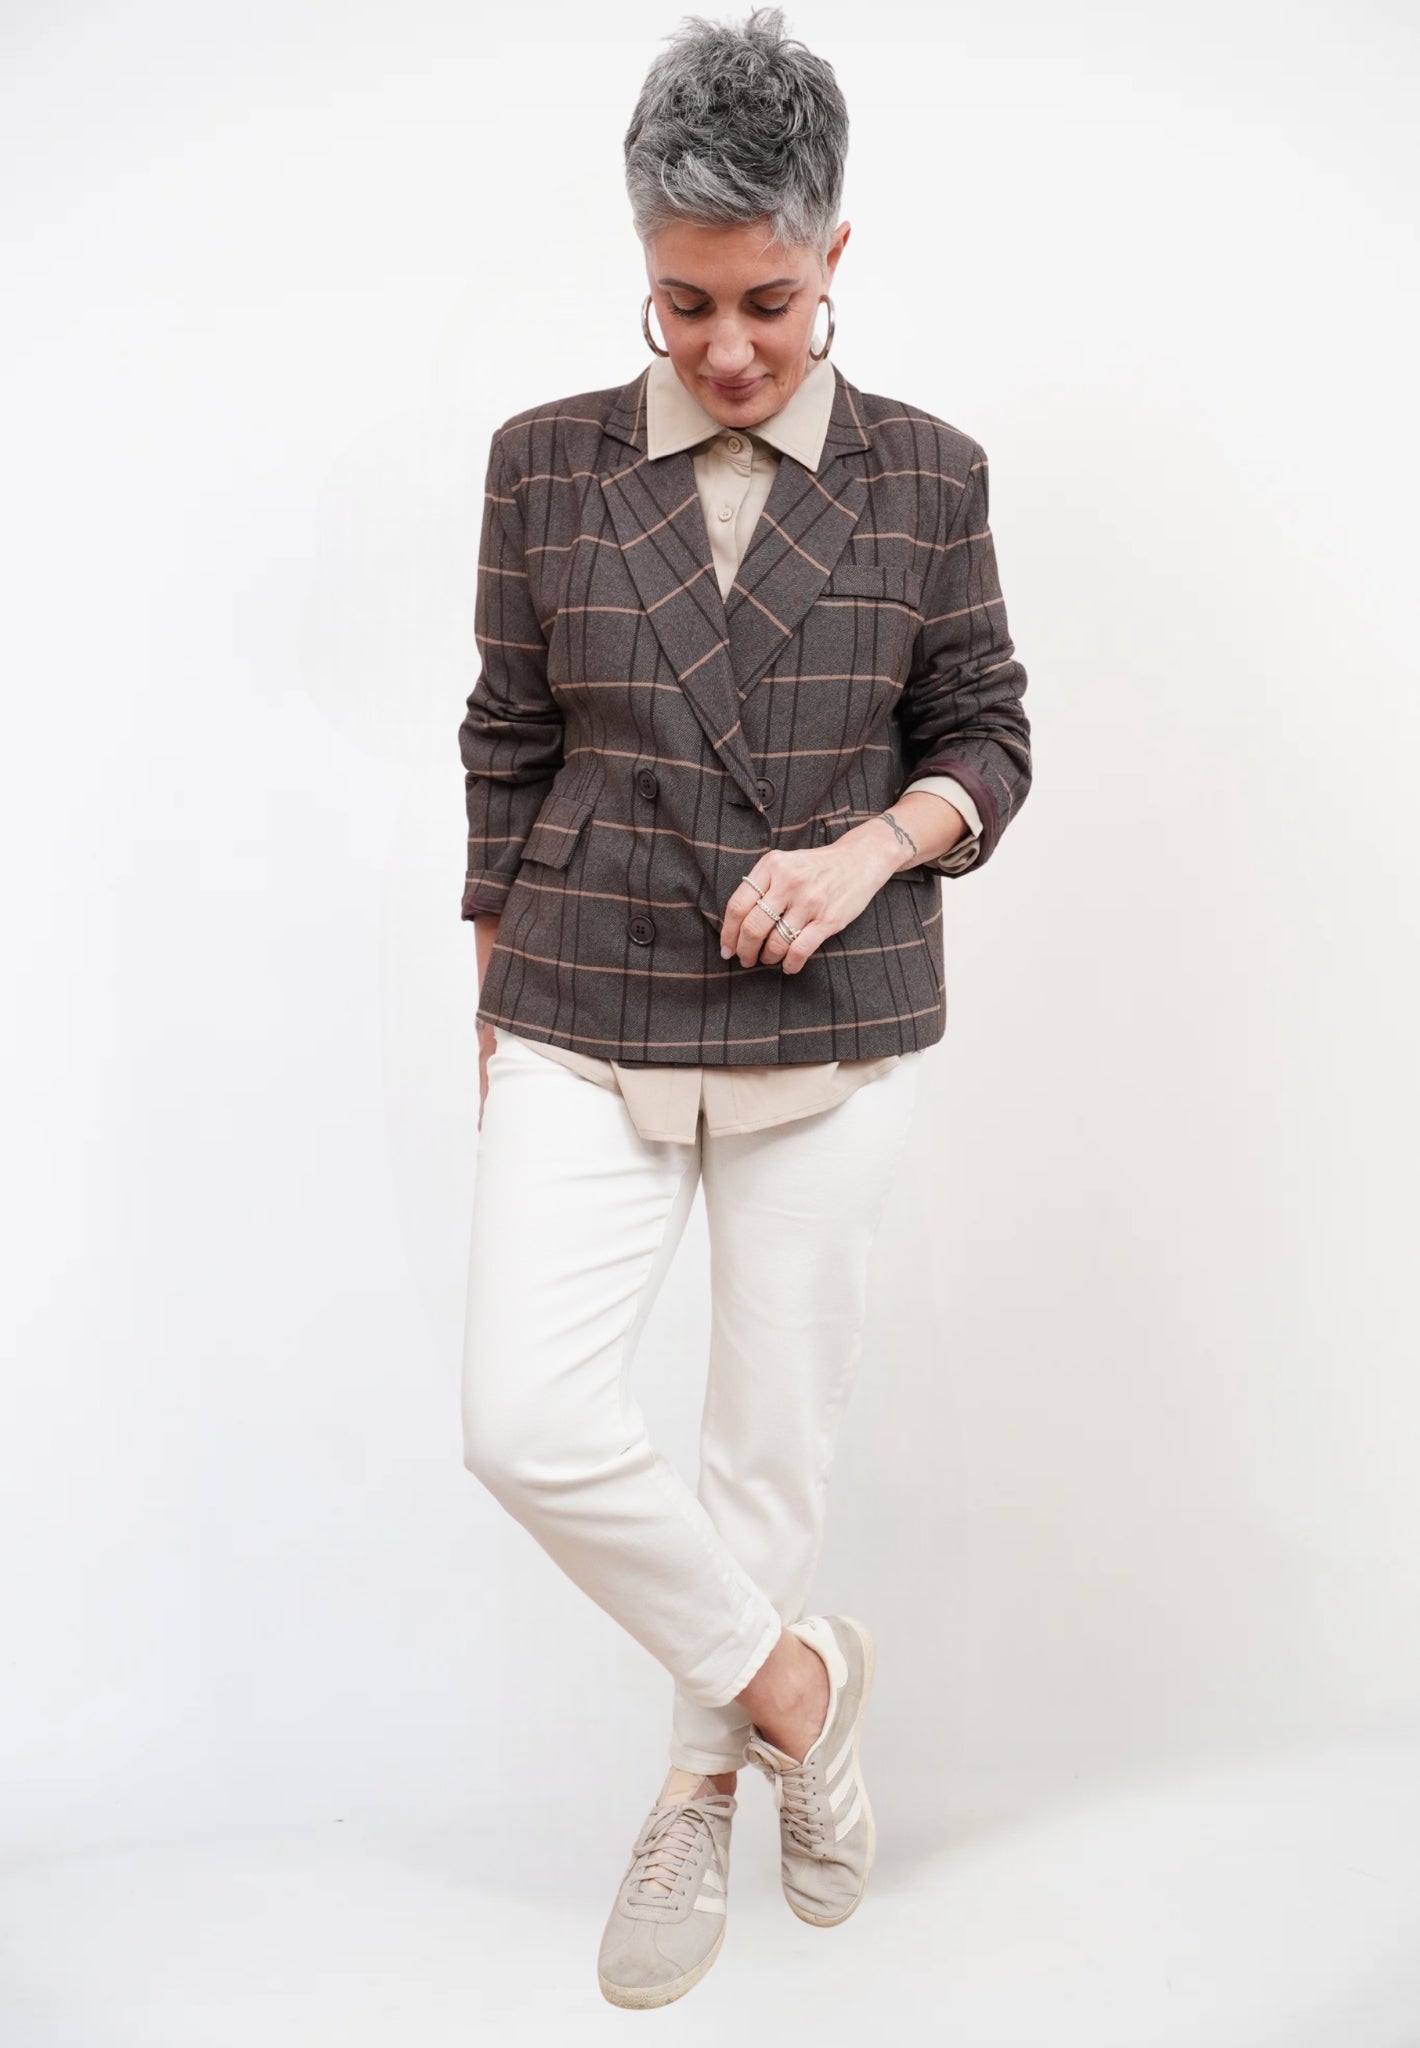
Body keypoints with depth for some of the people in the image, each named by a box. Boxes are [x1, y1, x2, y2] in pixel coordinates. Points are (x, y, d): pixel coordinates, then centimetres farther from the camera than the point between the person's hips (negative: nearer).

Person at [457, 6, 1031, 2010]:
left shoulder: (923, 475, 0)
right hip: (585, 1027, 1)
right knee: (525, 1418, -9)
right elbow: (507, 744, 8)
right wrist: (496, 1004, 9)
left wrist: (872, 847, -14)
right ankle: (795, 1680, 18)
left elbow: (988, 735, 7)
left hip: (833, 1028, 0)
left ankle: (700, 1788, 34)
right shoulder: (548, 460, 2)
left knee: (779, 1427, 8)